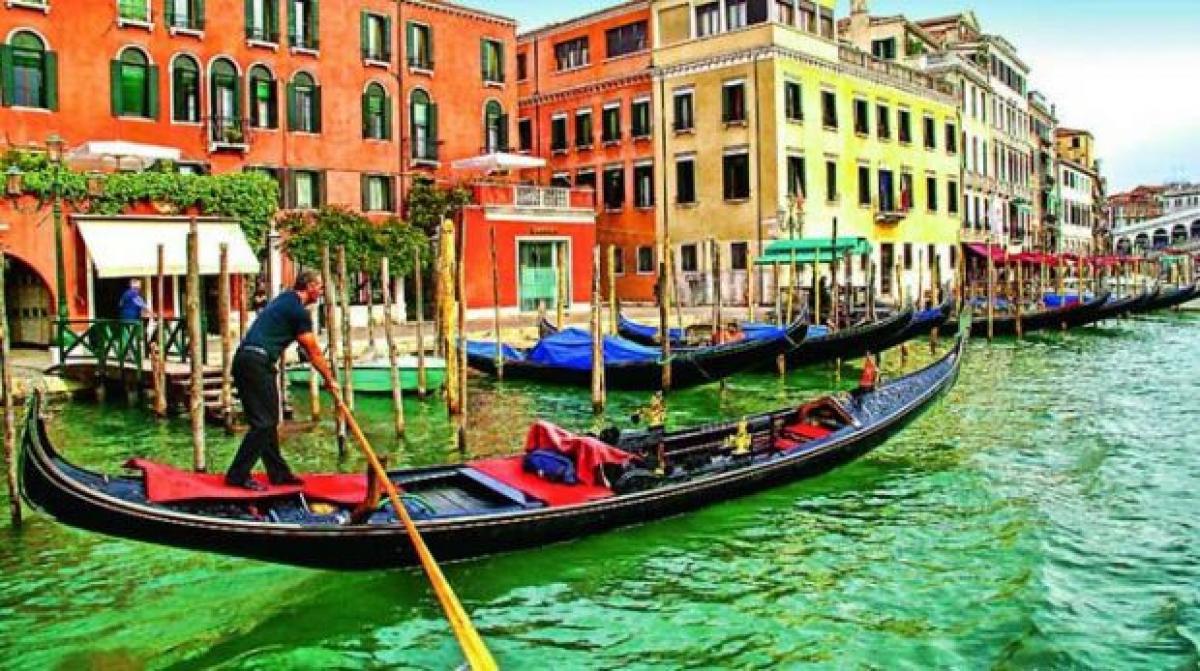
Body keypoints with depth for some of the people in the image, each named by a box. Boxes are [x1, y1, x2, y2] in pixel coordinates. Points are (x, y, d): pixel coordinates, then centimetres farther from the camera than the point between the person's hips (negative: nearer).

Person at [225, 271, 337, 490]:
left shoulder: (285, 299, 21)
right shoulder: (298, 311, -9)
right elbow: (314, 352, -5)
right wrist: (329, 379, 6)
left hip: (244, 359, 10)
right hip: (257, 363, -10)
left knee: (268, 421, 13)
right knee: (263, 423, -7)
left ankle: (278, 472, 20)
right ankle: (237, 476, -5)